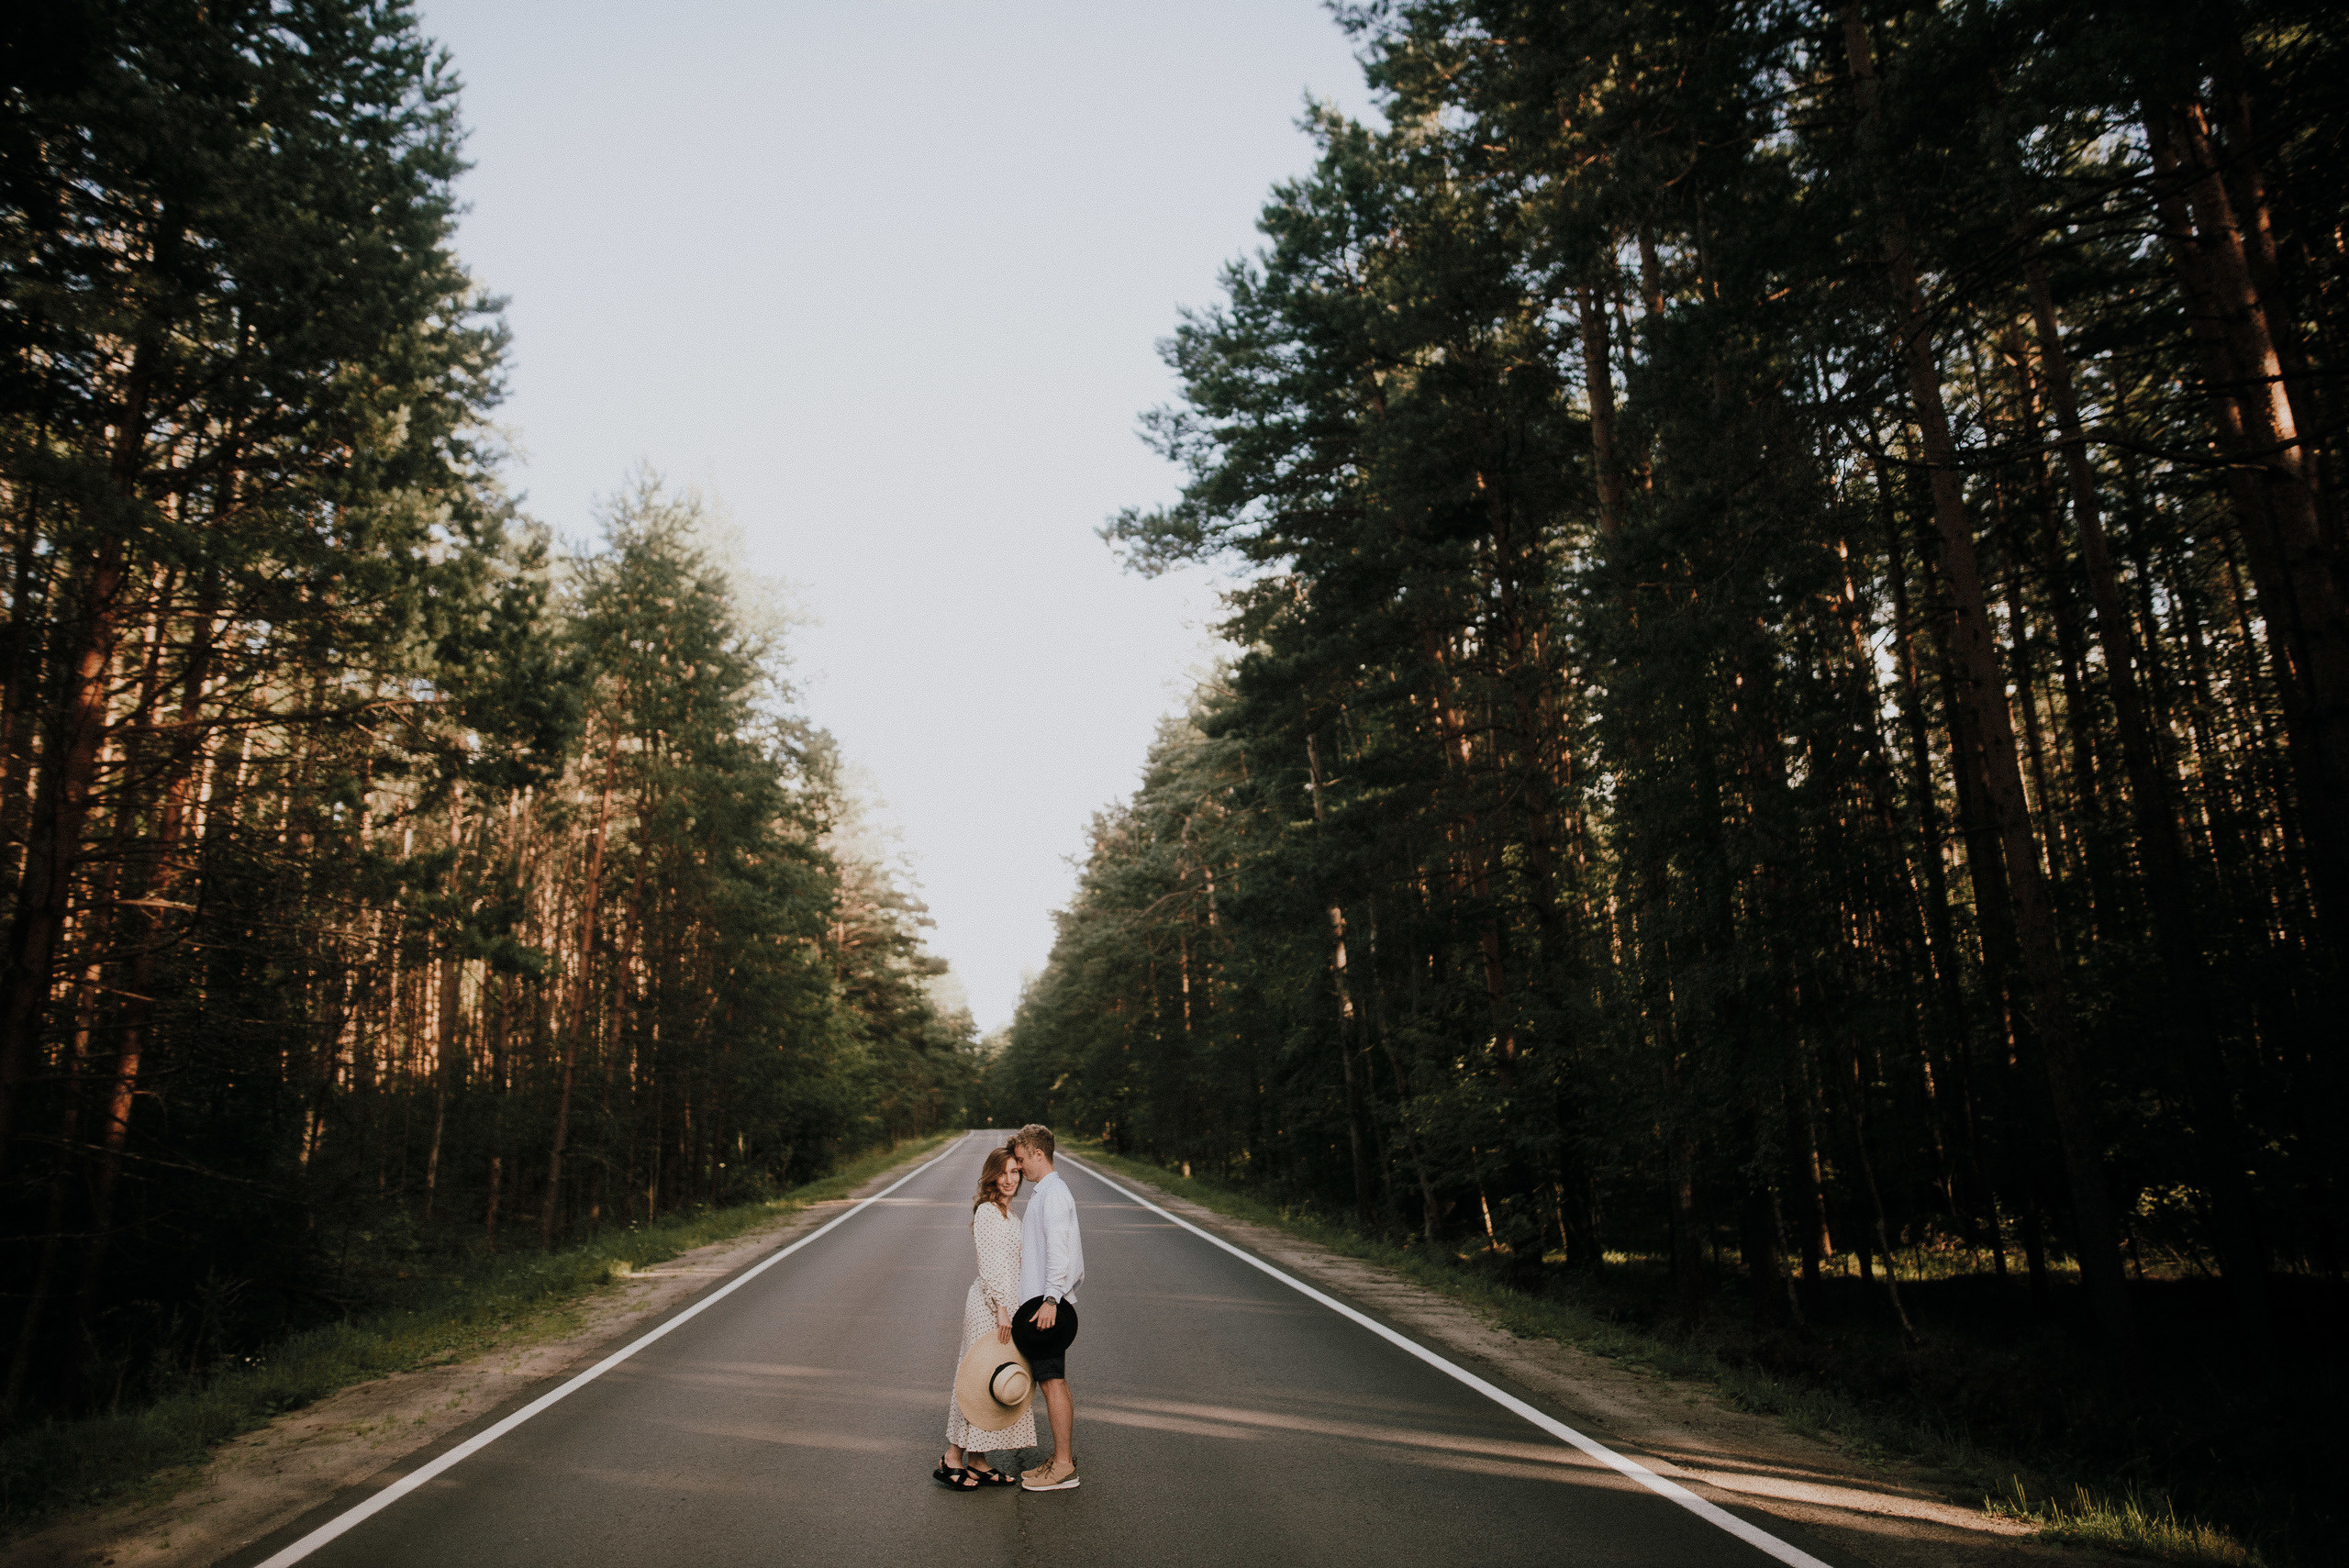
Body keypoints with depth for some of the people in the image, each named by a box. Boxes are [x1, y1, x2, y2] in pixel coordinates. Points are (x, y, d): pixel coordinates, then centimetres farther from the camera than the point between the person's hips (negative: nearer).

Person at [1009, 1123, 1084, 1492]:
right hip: (1039, 1301, 10)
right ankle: (1063, 1459, 16)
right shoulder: (1044, 1192, 19)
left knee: (1053, 1381, -7)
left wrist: (1050, 1299, -25)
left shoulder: (1054, 1192, -13)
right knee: (1053, 1381, 11)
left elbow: (1058, 1248, -21)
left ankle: (1063, 1466, -3)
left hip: (1047, 1303, -10)